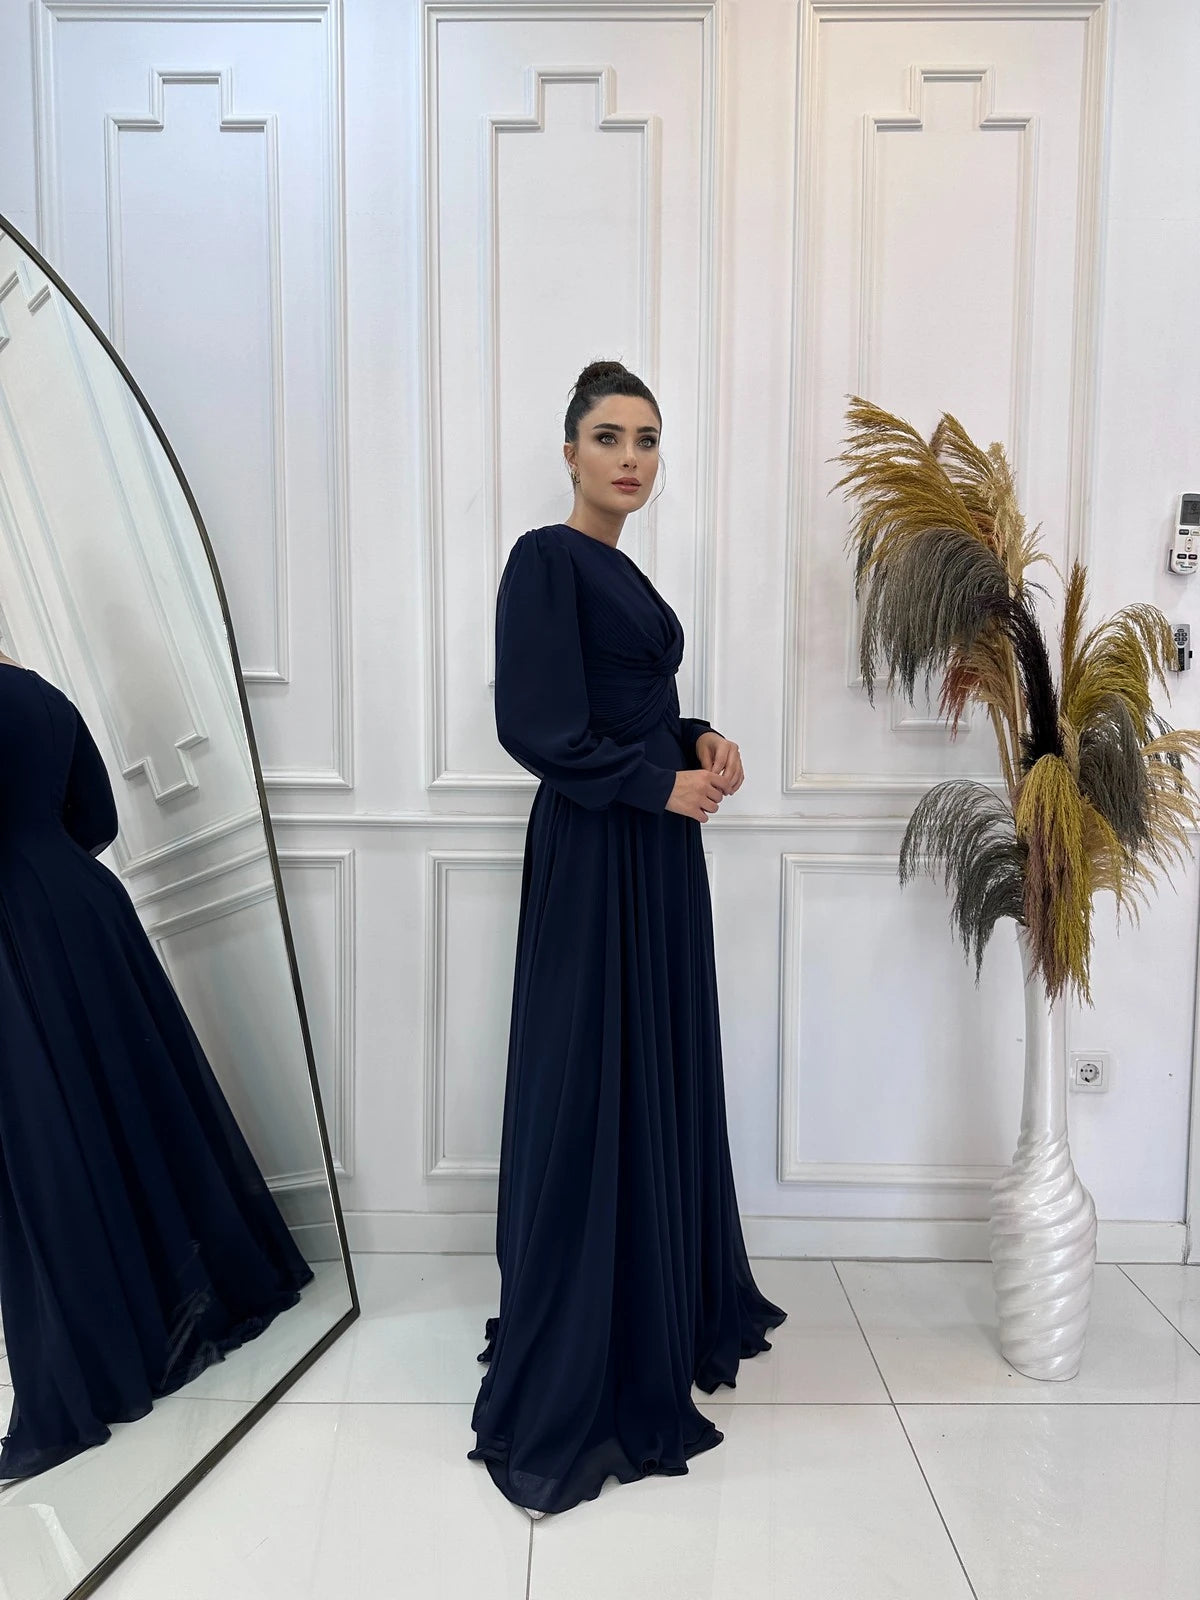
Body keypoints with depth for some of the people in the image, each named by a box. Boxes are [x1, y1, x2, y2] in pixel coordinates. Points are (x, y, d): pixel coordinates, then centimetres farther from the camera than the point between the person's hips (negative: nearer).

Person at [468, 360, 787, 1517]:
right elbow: (537, 724, -19)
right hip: (595, 857, -9)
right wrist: (662, 784, -14)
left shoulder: (624, 573, 16)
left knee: (665, 1079, 17)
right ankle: (562, 1390, 12)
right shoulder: (546, 558, -11)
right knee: (590, 1097, -3)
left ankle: (672, 1311, 36)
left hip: (660, 852, 9)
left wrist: (700, 741, 3)